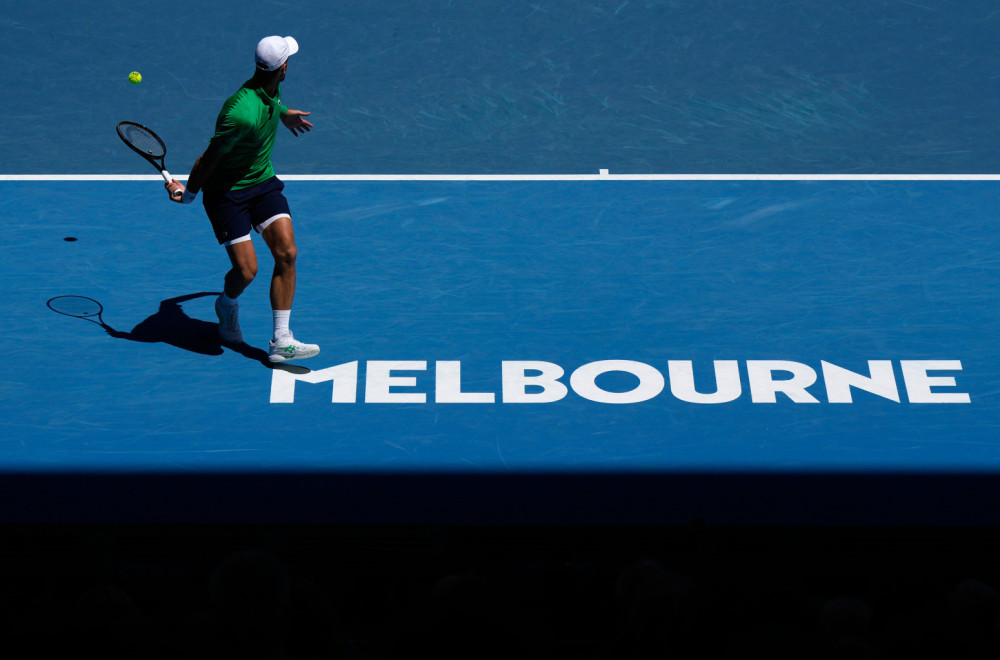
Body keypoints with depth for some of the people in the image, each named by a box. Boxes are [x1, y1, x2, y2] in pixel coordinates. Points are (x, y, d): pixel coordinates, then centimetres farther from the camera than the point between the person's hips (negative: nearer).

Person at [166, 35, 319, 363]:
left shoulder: (271, 90, -5)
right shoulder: (241, 113, -33)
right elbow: (209, 158, -21)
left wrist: (284, 113, 41)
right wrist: (188, 192, -9)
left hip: (263, 182, 7)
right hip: (226, 192, -7)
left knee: (287, 253, -10)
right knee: (246, 271, -9)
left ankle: (281, 342, -6)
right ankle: (227, 305, 30)